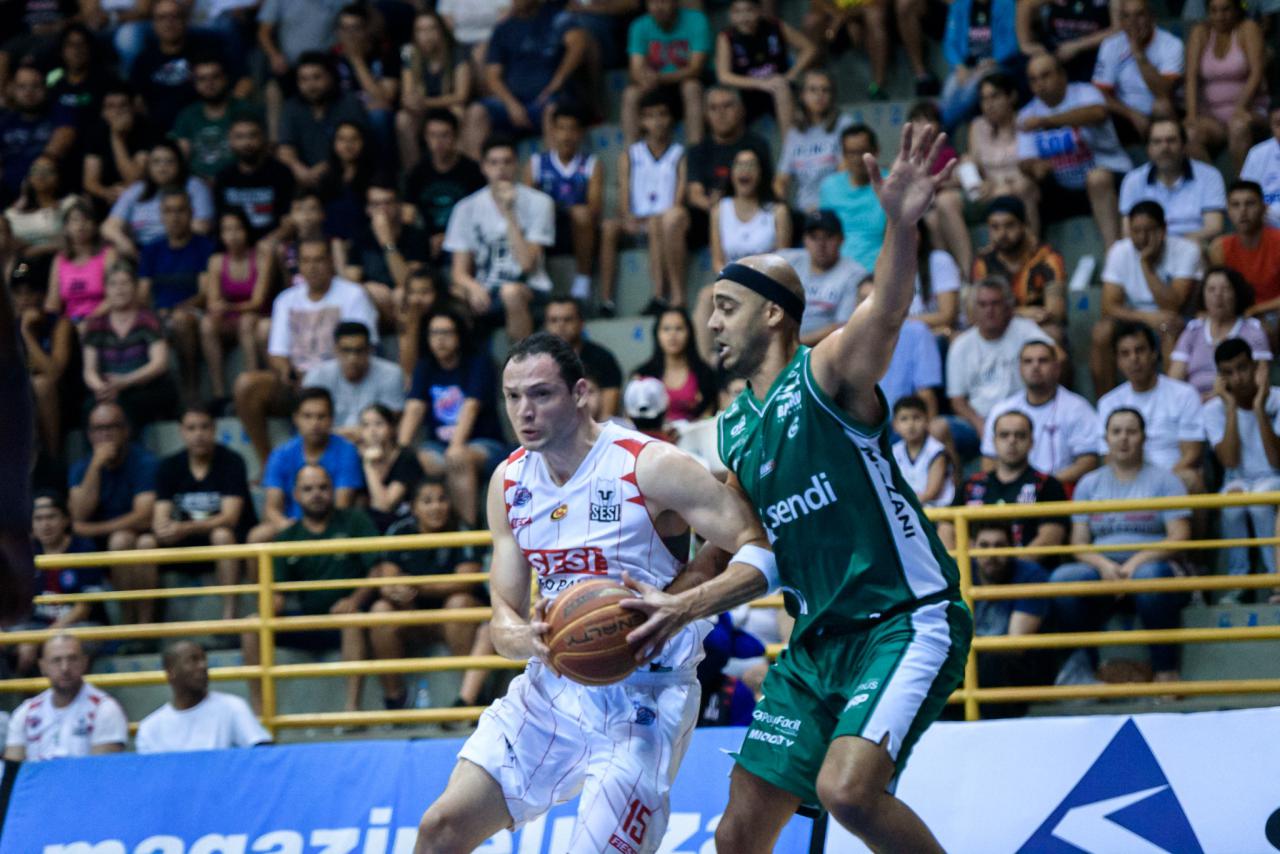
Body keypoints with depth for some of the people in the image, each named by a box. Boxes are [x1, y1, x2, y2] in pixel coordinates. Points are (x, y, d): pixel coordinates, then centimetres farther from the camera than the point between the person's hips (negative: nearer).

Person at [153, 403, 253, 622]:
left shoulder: (231, 462, -11)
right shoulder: (169, 467, 1)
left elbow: (230, 518, -20)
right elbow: (160, 518, -6)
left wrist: (186, 529, -34)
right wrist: (164, 530, -33)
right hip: (186, 545, 4)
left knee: (222, 535, -38)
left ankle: (229, 614, -37)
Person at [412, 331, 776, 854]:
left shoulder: (649, 467, -15)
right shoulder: (510, 482, 5)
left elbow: (762, 554, -19)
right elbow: (504, 619, 6)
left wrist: (683, 608, -36)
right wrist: (528, 640, -20)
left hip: (641, 697, -6)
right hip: (552, 686, 6)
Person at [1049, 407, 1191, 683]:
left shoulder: (1163, 480, 8)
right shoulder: (1089, 484, 17)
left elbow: (1179, 537, -3)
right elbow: (1079, 543, 10)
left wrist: (1137, 562, -17)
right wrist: (1103, 565, -13)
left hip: (1151, 564, -3)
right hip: (1102, 570, 3)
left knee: (1150, 575, -39)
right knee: (1062, 579, -28)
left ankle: (1166, 672, -31)